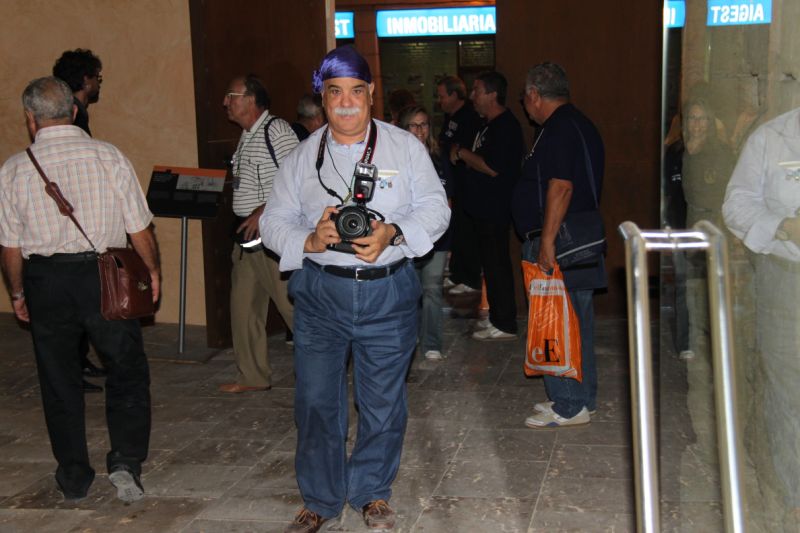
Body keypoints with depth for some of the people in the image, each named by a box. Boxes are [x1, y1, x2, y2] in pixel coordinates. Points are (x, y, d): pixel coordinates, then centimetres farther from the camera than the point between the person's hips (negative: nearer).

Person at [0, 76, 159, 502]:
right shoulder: (109, 157, -5)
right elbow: (139, 229, -3)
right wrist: (153, 270, 13)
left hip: (45, 280, 1)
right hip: (103, 276, -1)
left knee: (59, 381, 13)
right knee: (127, 371, 13)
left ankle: (73, 479, 23)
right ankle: (126, 460, 1)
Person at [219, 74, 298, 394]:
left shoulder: (277, 131, -13)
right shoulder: (247, 136, 16)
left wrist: (263, 212, -23)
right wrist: (246, 221, 14)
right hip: (247, 234, 10)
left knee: (293, 304, -4)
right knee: (243, 307, 13)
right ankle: (252, 376, 24)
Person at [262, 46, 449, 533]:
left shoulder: (405, 146, 3)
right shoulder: (302, 156, 7)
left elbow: (435, 207, 0)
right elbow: (274, 219, 7)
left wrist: (393, 233, -18)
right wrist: (308, 241, -14)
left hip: (388, 291, -1)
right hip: (320, 292, 1)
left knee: (383, 401, 8)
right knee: (316, 401, 4)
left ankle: (373, 493, 29)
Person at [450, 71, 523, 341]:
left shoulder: (505, 126, -18)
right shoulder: (489, 125, 15)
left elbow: (492, 167, -25)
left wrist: (461, 153, -14)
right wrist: (461, 154, 7)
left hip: (494, 210, -10)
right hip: (480, 207, 10)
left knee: (496, 266, -4)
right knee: (491, 265, 17)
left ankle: (504, 325, 5)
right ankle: (496, 316, 28)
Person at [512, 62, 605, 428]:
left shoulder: (559, 129, -15)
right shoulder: (579, 124, 18)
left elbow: (561, 187, -25)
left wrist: (547, 242, -25)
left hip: (560, 247, -11)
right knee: (577, 323, 15)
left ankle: (569, 406, 4)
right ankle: (580, 398, 25)